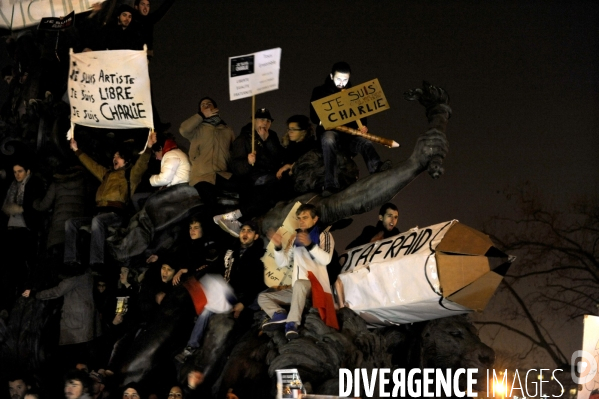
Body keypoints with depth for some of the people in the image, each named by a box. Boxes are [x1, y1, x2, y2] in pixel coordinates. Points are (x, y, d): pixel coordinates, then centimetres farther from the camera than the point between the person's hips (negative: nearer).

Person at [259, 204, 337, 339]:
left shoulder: (323, 235, 3)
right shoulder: (296, 239, 21)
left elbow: (326, 259, -15)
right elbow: (282, 263, 16)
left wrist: (310, 245, -30)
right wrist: (278, 247, -2)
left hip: (316, 287, -8)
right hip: (297, 289, 8)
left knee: (300, 284, -41)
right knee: (263, 297, 3)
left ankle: (292, 323, -43)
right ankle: (281, 316, -25)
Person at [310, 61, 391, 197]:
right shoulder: (320, 92, 13)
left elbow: (361, 115, 14)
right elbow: (314, 116, 4)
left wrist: (362, 127, -9)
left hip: (350, 134, 3)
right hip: (329, 132, -3)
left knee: (366, 143, -30)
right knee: (329, 140, -39)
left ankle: (377, 168, -63)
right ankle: (331, 186, -49)